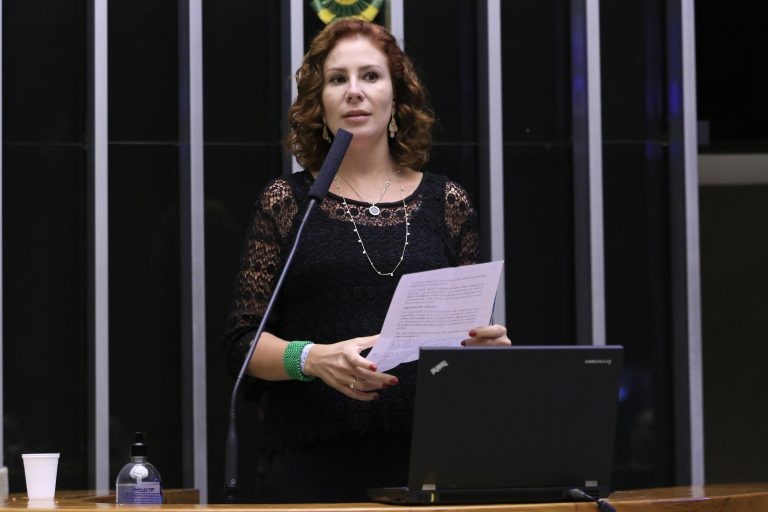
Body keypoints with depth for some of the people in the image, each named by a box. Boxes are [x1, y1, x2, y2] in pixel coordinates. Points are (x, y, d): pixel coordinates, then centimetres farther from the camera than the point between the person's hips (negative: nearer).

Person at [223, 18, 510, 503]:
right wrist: (315, 358, -18)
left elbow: (470, 343, 13)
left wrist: (489, 346, -9)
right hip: (313, 460, -1)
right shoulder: (287, 203, 5)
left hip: (425, 456, 2)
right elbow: (245, 343, 1)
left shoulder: (448, 204, 9)